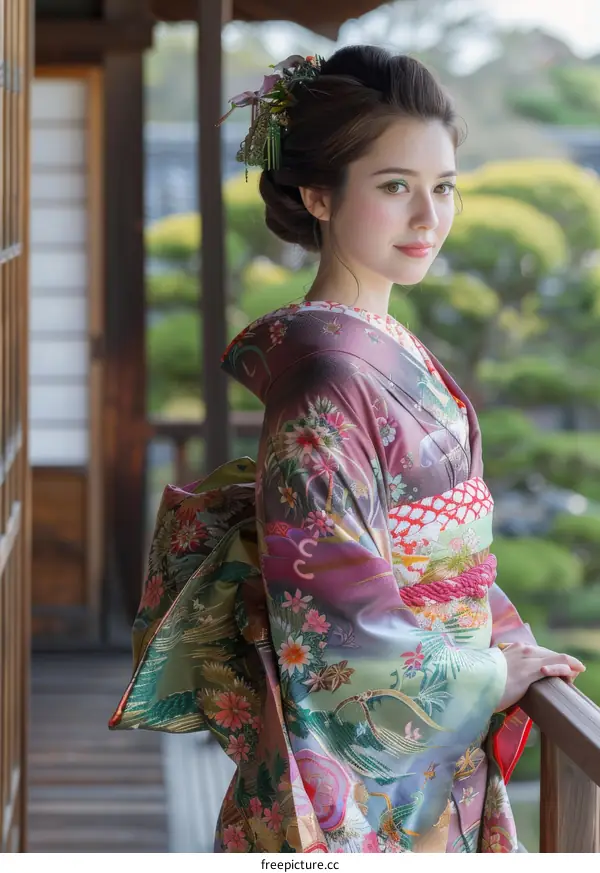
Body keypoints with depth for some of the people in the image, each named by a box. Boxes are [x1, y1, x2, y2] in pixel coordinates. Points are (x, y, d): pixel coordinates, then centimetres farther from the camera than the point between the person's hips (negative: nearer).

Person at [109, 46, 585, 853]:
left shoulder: (389, 350, 6)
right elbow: (336, 627, -23)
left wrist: (501, 631, 1)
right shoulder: (327, 372, -21)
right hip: (362, 782, -9)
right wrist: (493, 678, -12)